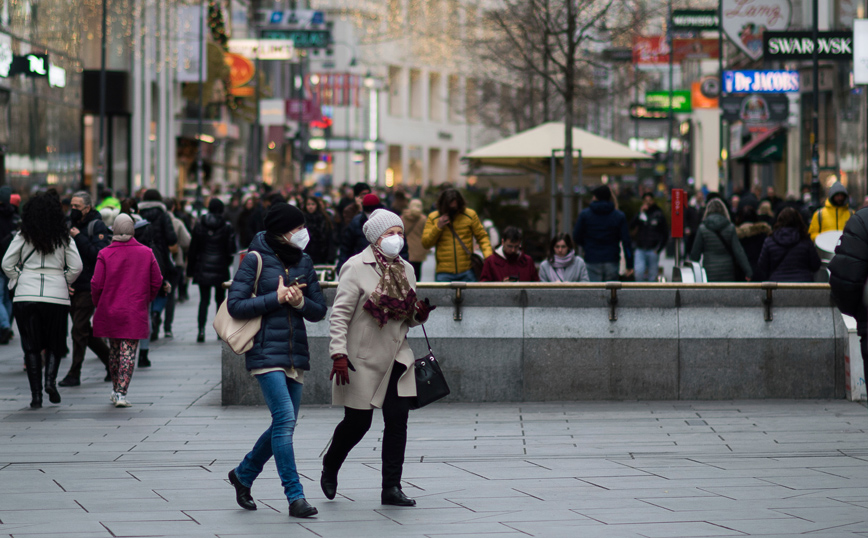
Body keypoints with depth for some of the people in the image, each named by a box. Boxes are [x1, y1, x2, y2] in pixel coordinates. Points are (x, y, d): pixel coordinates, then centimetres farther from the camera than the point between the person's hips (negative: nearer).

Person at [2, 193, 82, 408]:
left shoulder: (23, 237, 1)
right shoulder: (64, 238, 1)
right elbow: (76, 266, -2)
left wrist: (20, 278, 13)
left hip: (26, 294, 0)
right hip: (56, 295, 0)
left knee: (31, 346, 5)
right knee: (55, 343, 15)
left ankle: (35, 394, 0)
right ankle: (51, 379, -9)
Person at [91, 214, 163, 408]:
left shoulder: (105, 254, -6)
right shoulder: (146, 253, -2)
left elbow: (97, 284, -7)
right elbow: (157, 282, 3)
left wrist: (99, 305, 11)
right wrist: (146, 301, 18)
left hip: (110, 310, 1)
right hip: (136, 312, -1)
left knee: (114, 350, 17)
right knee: (128, 352, -1)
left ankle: (116, 390, 27)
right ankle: (121, 393, -8)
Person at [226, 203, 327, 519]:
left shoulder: (303, 262, 11)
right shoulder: (255, 260, -6)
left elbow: (319, 311, 11)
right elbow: (235, 305, -11)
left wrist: (300, 302, -10)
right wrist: (277, 298, -13)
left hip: (296, 354, 6)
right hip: (266, 353, -6)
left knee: (283, 425, 10)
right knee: (285, 421, -15)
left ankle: (243, 475, 32)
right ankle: (295, 497, -13)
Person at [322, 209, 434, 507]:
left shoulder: (405, 269, 10)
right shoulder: (357, 267, -9)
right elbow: (340, 314, -13)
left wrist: (421, 313, -4)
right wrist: (338, 355, -21)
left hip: (396, 357, 5)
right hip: (363, 358, -5)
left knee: (398, 420, -4)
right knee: (358, 423, 3)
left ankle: (391, 487, 2)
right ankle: (330, 468, 31)